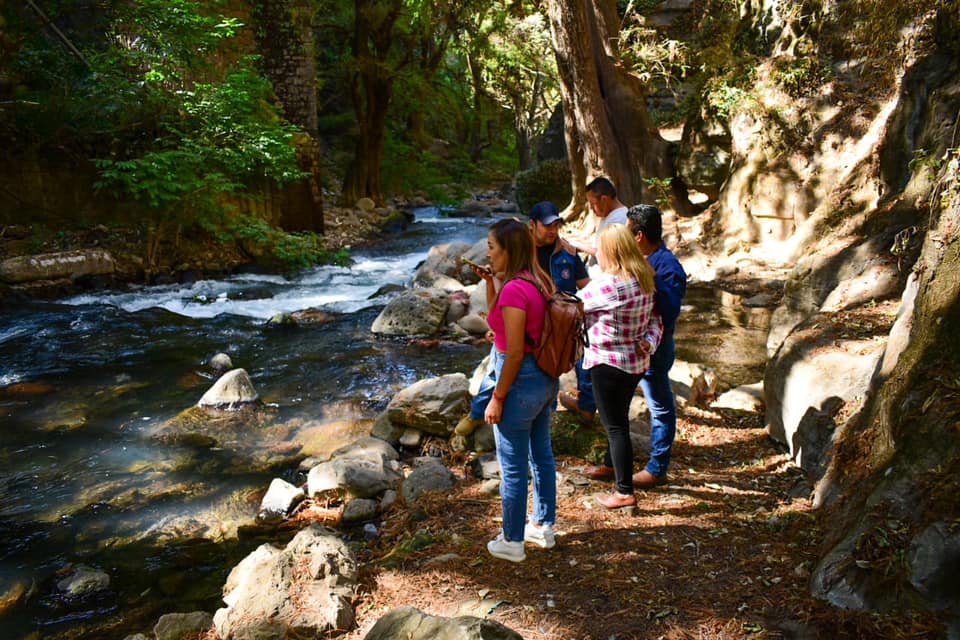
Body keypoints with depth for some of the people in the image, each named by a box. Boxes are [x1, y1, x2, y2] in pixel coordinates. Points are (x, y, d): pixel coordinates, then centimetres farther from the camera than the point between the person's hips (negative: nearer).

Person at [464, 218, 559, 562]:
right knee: (542, 455, 21)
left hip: (522, 380, -9)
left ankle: (512, 542, 21)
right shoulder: (538, 280, 3)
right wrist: (490, 282, 5)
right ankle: (544, 526, 37)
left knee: (513, 467, 6)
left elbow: (514, 353, -23)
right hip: (546, 378, 9)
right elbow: (497, 321, 15)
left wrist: (497, 398, -16)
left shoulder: (514, 289, -24)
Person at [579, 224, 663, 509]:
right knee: (619, 419, 26)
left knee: (615, 426, 2)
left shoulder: (606, 284, -24)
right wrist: (650, 341, -6)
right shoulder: (644, 280, 2)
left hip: (608, 362, -8)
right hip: (636, 362, 8)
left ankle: (624, 492, 10)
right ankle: (613, 465, 46)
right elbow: (655, 318, 6)